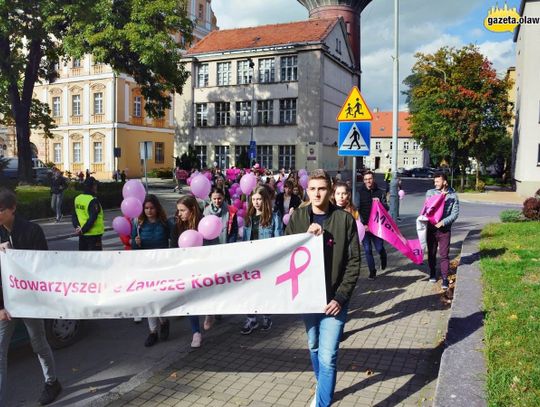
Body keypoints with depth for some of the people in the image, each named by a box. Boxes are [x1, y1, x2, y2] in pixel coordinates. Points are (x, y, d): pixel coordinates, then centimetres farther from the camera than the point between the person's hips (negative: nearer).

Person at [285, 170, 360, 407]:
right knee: (314, 348, 20)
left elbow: (353, 262, -7)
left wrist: (341, 296, -14)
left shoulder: (345, 219, -9)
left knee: (327, 356, -7)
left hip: (334, 298, -3)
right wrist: (306, 237, -19)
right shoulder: (297, 218, 0)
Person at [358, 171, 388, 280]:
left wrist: (380, 202, -17)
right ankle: (372, 271, 17)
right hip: (364, 226, 0)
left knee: (379, 248, 4)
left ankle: (383, 259, 38)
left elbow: (386, 208, 3)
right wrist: (363, 224, -12)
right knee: (367, 250, 4)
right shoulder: (360, 193, -1)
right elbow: (357, 210, -4)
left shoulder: (380, 192, 3)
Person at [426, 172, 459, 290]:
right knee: (431, 253, 13)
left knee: (444, 255, -3)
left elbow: (455, 213, -5)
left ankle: (445, 278, 3)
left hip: (445, 229, -2)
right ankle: (432, 273, 30)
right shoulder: (430, 193, 3)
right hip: (431, 227, 2)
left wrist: (443, 222, -17)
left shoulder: (453, 195, -1)